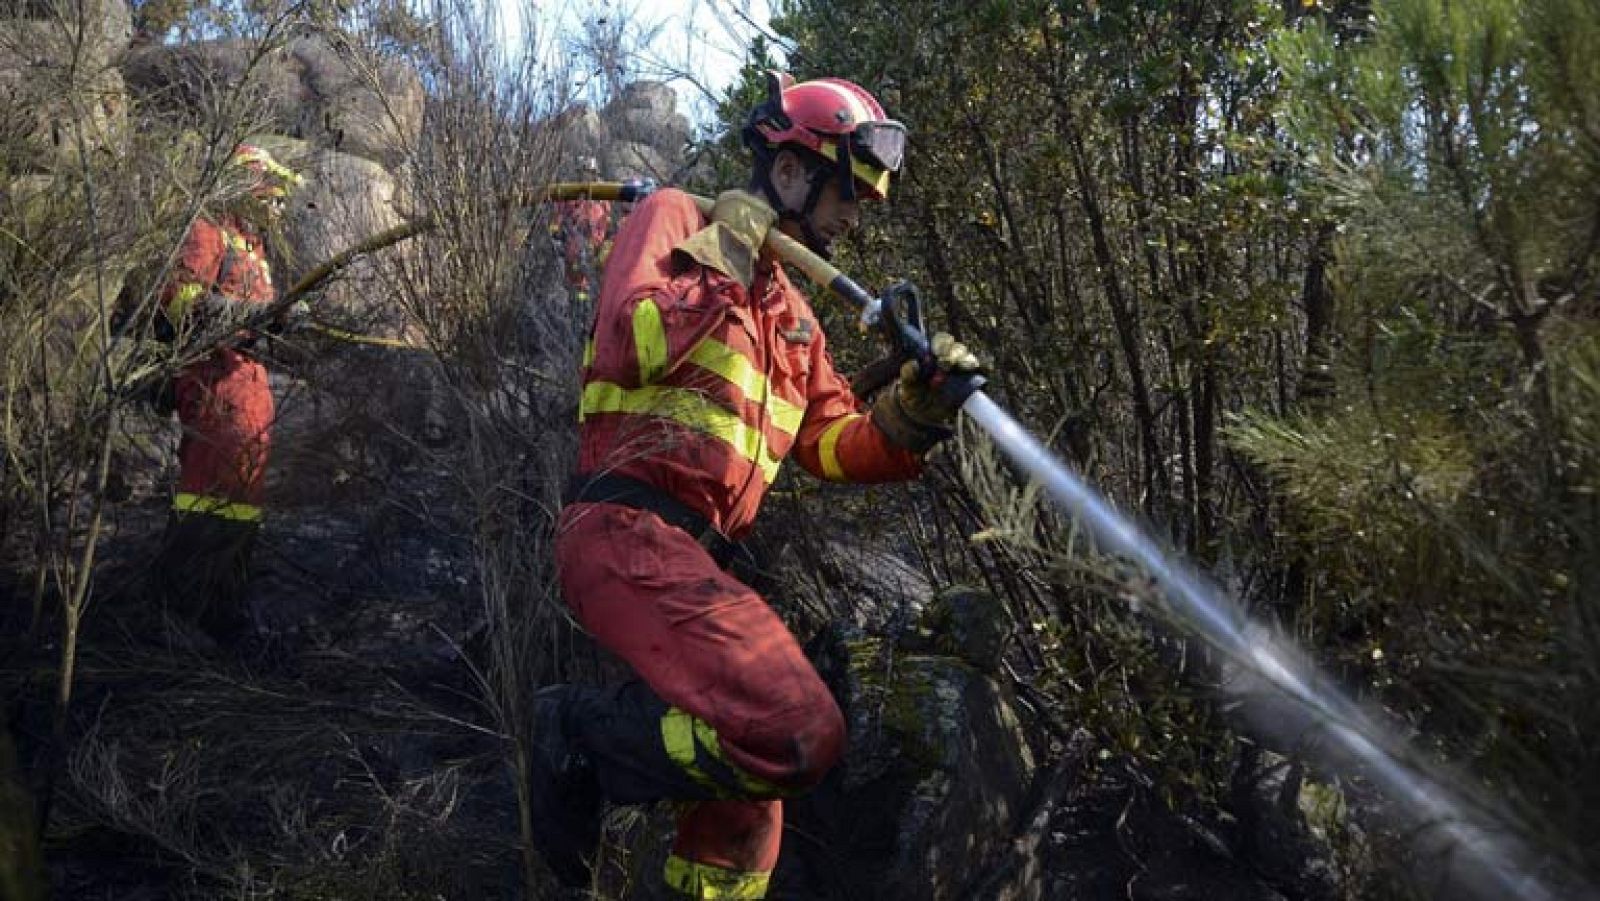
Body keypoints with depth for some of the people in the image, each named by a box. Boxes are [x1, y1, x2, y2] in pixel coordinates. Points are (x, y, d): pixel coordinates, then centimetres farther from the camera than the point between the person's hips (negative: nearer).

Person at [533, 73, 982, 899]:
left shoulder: (792, 315, 24)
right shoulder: (676, 220, 2)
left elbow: (834, 447, 17)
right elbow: (630, 347, -16)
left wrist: (916, 408, 0)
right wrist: (726, 265, -11)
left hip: (687, 555, 9)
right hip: (629, 533, -9)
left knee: (743, 816, 14)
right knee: (799, 736, -26)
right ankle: (583, 730, -6)